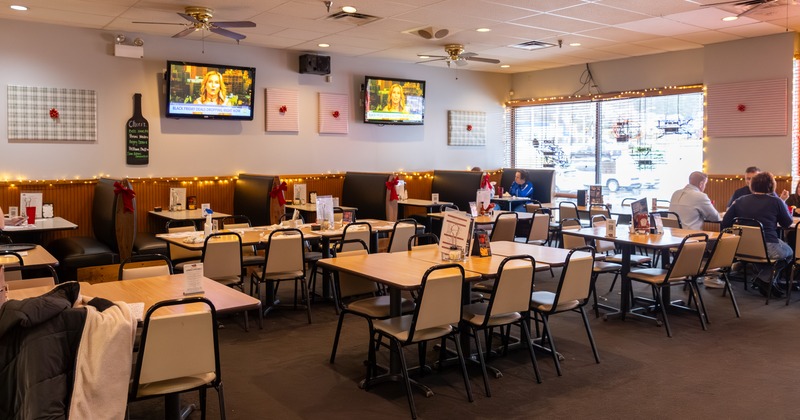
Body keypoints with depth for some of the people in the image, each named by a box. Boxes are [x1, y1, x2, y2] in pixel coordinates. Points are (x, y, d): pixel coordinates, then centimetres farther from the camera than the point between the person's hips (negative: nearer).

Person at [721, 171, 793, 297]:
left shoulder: (740, 200, 5)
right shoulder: (776, 202, -2)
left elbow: (725, 224, 3)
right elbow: (787, 223, 11)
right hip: (768, 248, -3)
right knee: (789, 252, 28)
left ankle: (766, 282, 24)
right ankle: (765, 278, 11)